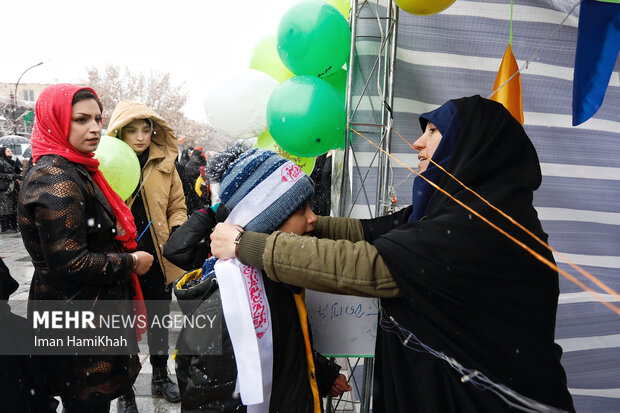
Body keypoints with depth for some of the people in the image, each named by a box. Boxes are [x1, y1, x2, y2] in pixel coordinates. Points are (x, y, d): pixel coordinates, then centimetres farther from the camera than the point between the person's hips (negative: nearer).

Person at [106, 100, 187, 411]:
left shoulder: (164, 163, 1)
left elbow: (177, 207, 8)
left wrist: (177, 234, -10)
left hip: (158, 260, 3)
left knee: (159, 321, 19)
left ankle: (160, 377, 41)